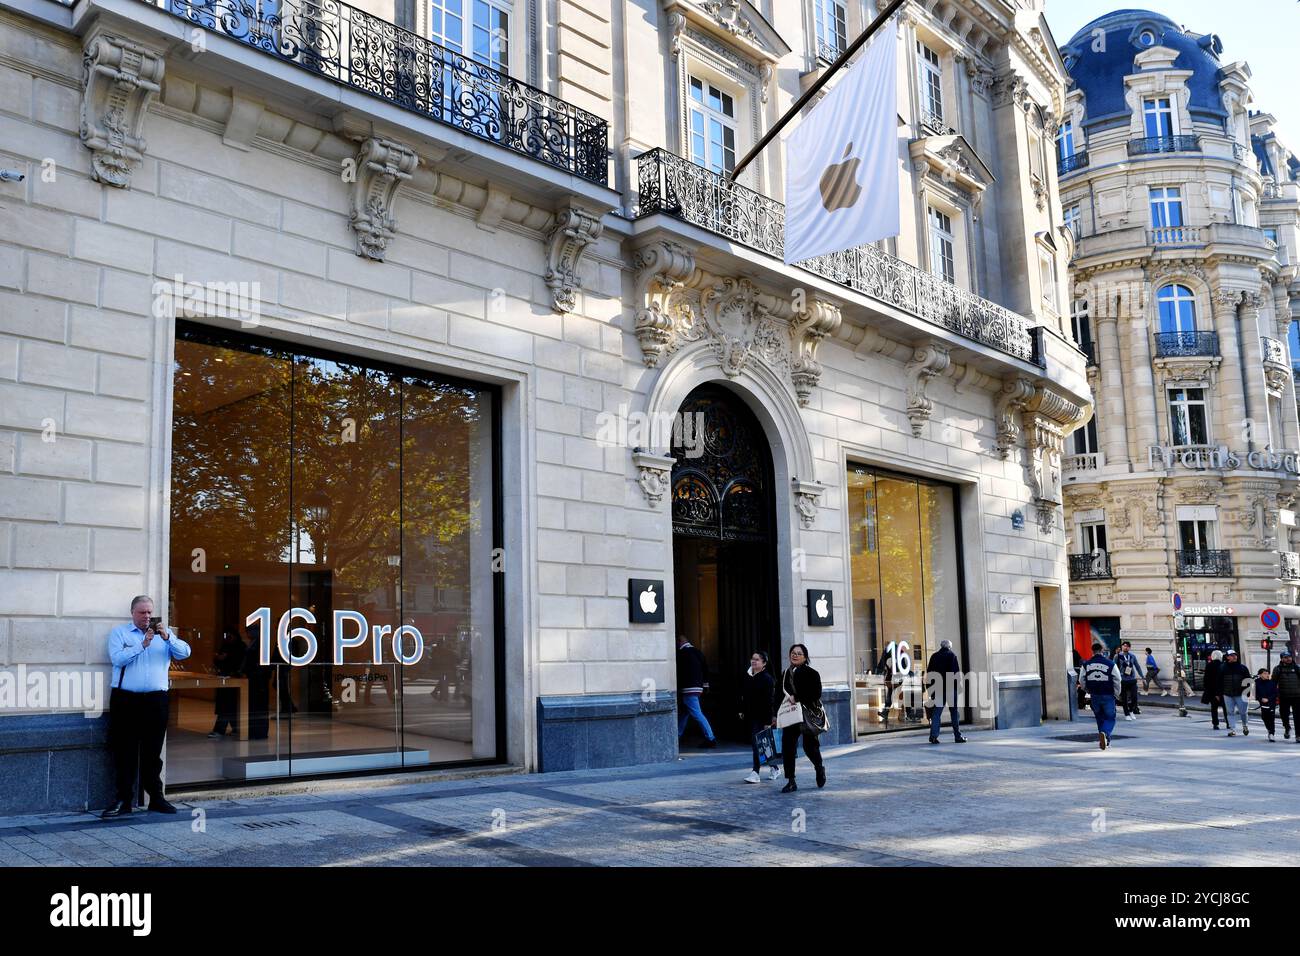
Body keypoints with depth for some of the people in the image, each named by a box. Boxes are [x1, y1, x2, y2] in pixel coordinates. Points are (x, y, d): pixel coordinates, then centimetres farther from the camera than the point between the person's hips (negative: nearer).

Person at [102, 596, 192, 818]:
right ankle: (124, 800, 8)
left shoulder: (163, 633, 14)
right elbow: (117, 658, -10)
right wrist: (143, 645, -17)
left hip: (156, 700, 2)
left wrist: (167, 638, -14)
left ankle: (156, 797, 12)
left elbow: (185, 653, 0)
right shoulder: (119, 632, 7)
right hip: (125, 699, -1)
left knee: (152, 753, 6)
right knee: (124, 752, 1)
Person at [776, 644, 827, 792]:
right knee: (787, 747, -5)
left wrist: (797, 698, -17)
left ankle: (820, 768, 36)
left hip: (808, 715, -4)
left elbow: (816, 694, -12)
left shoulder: (811, 673, -4)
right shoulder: (785, 674, 12)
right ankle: (790, 781, 2)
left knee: (809, 745, 3)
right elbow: (781, 695, 15)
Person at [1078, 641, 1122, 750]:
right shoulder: (1110, 663, -8)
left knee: (1100, 718, 18)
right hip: (1108, 696, -3)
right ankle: (1104, 733, -23)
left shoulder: (1086, 664, -1)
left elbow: (1081, 680, 4)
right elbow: (1117, 680, -4)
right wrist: (1116, 694, 9)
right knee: (1110, 718, 5)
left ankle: (1105, 741, 23)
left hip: (1094, 696, 3)